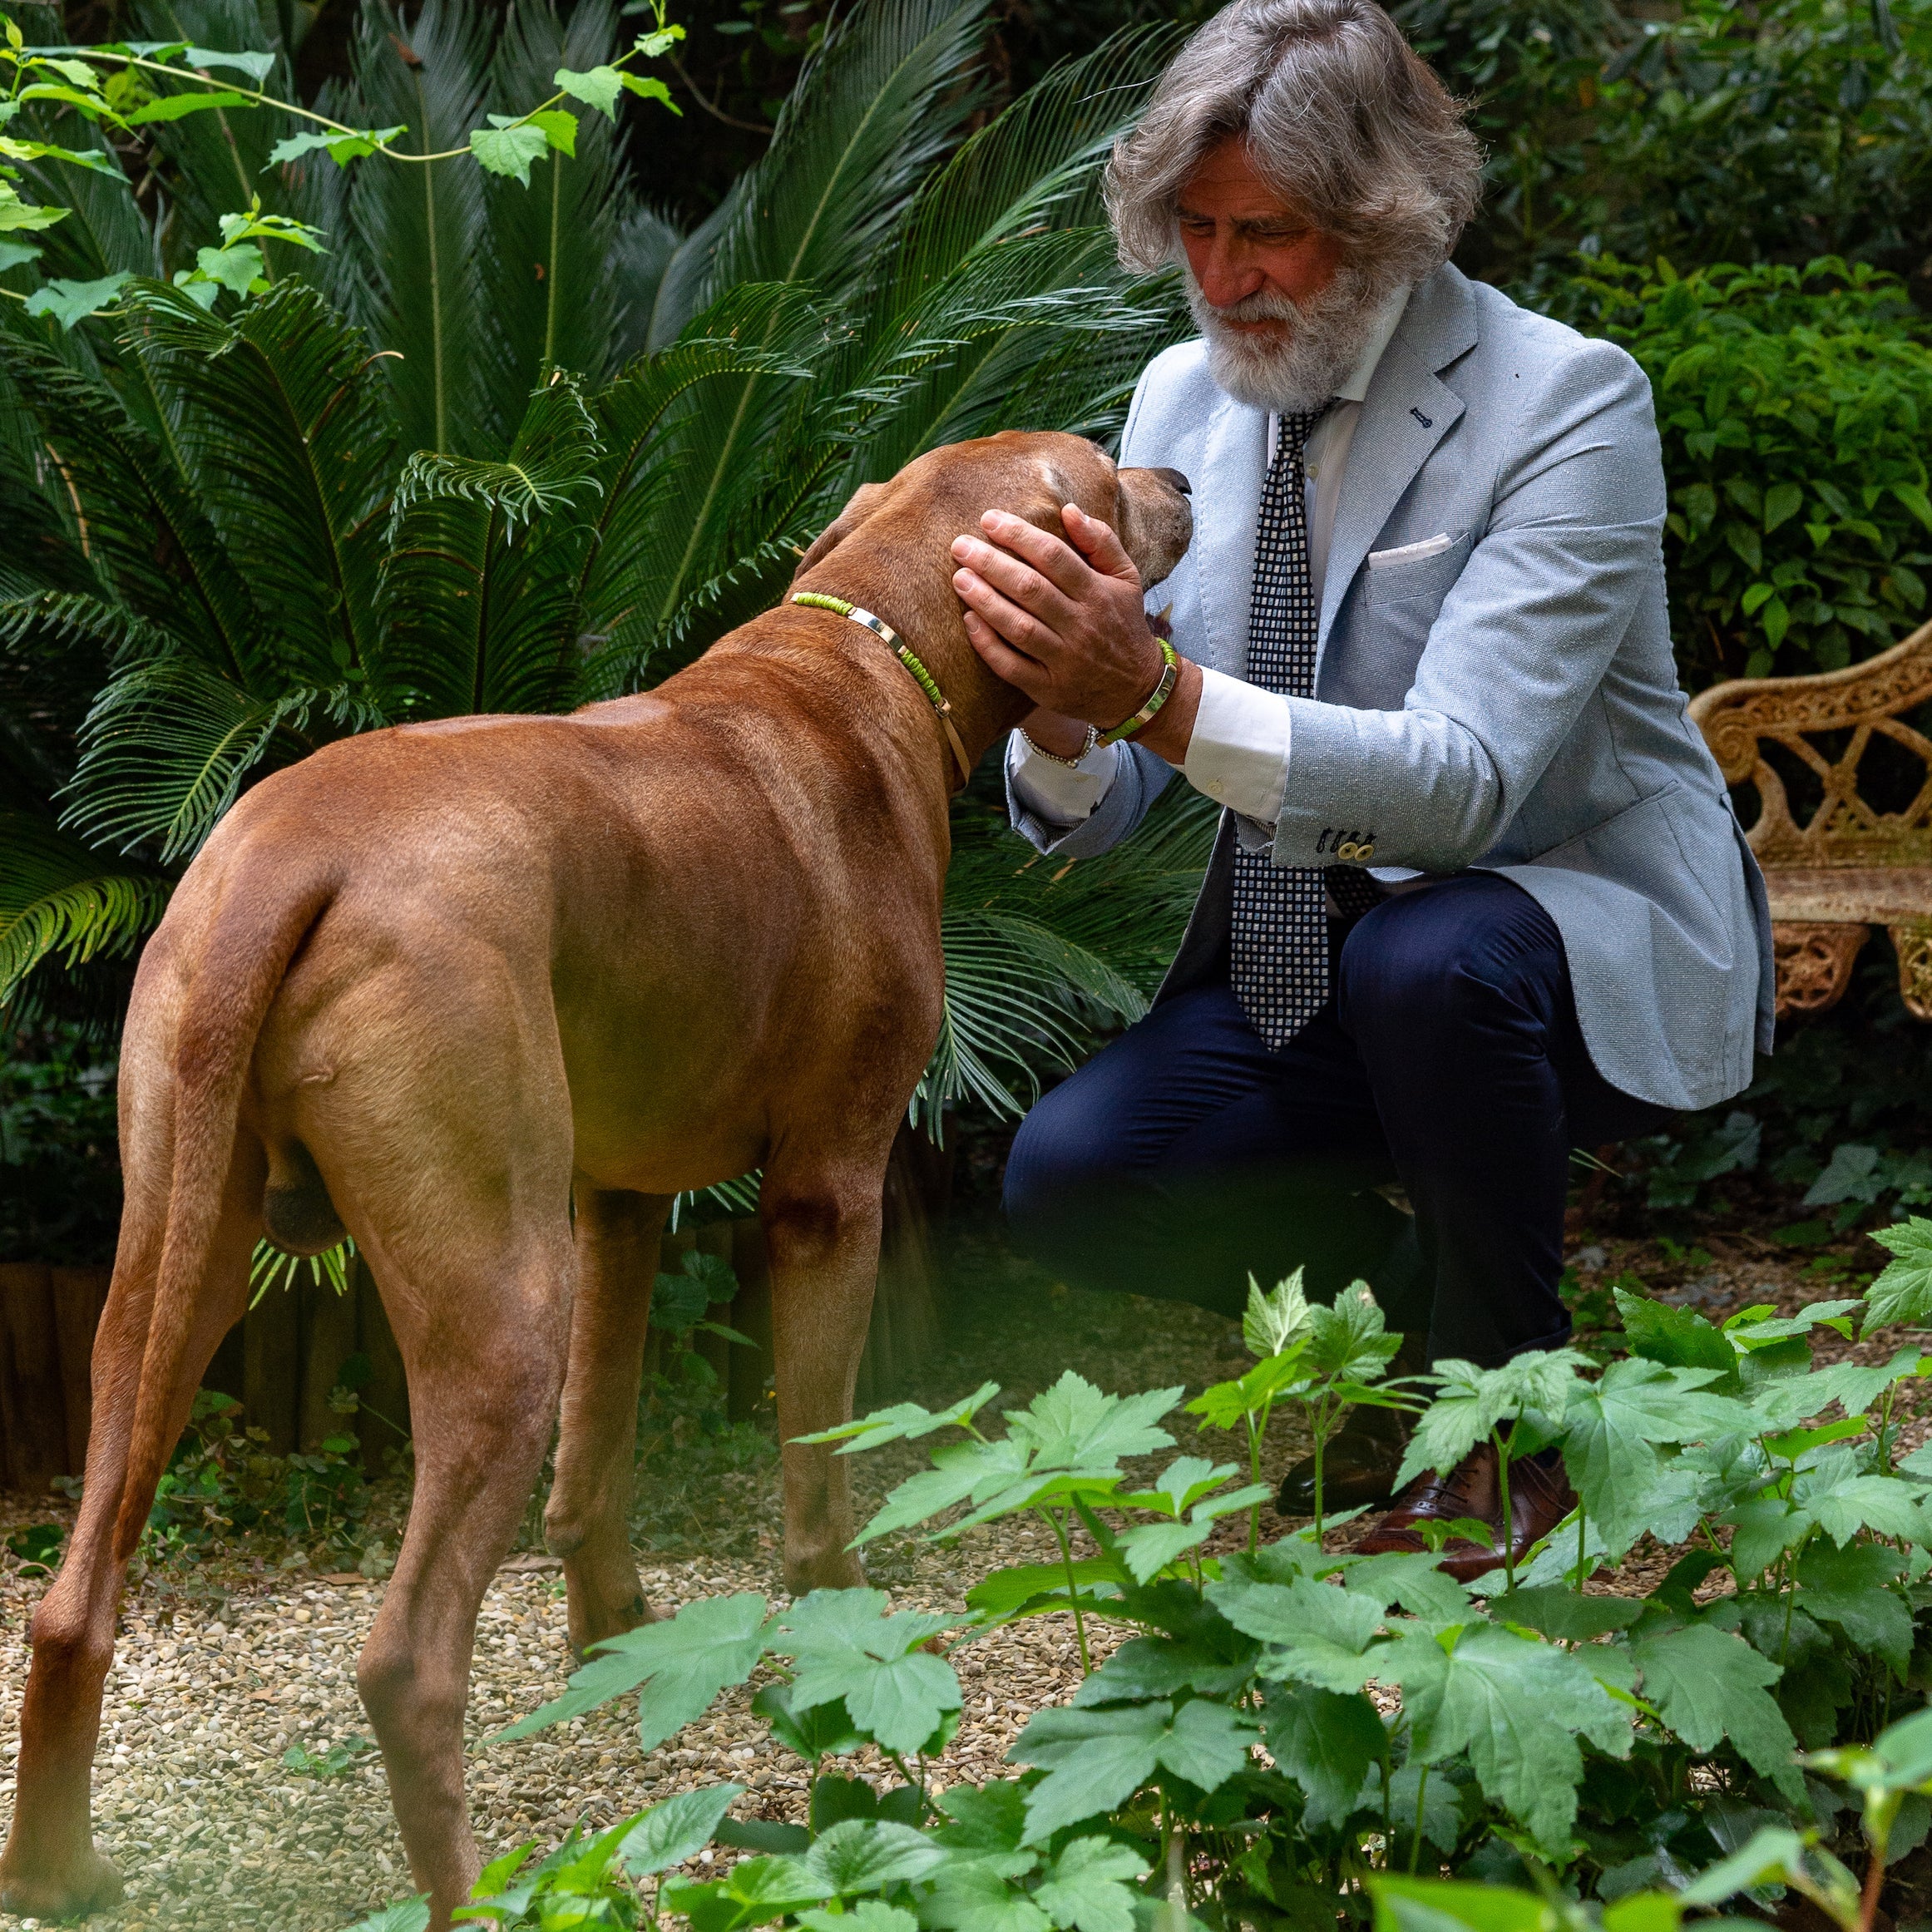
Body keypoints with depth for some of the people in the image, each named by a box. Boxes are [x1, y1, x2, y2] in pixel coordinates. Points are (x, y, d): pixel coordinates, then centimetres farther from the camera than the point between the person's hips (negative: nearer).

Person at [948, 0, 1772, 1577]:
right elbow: (1087, 819, -2)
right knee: (1070, 1179, -16)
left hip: (1592, 936, -5)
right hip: (1297, 959, 5)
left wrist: (1162, 692, -43)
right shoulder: (1184, 400, 0)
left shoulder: (1564, 402, -18)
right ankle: (1422, 1293, 12)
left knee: (1426, 958, -38)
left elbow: (1461, 781, -31)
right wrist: (1065, 714, -27)